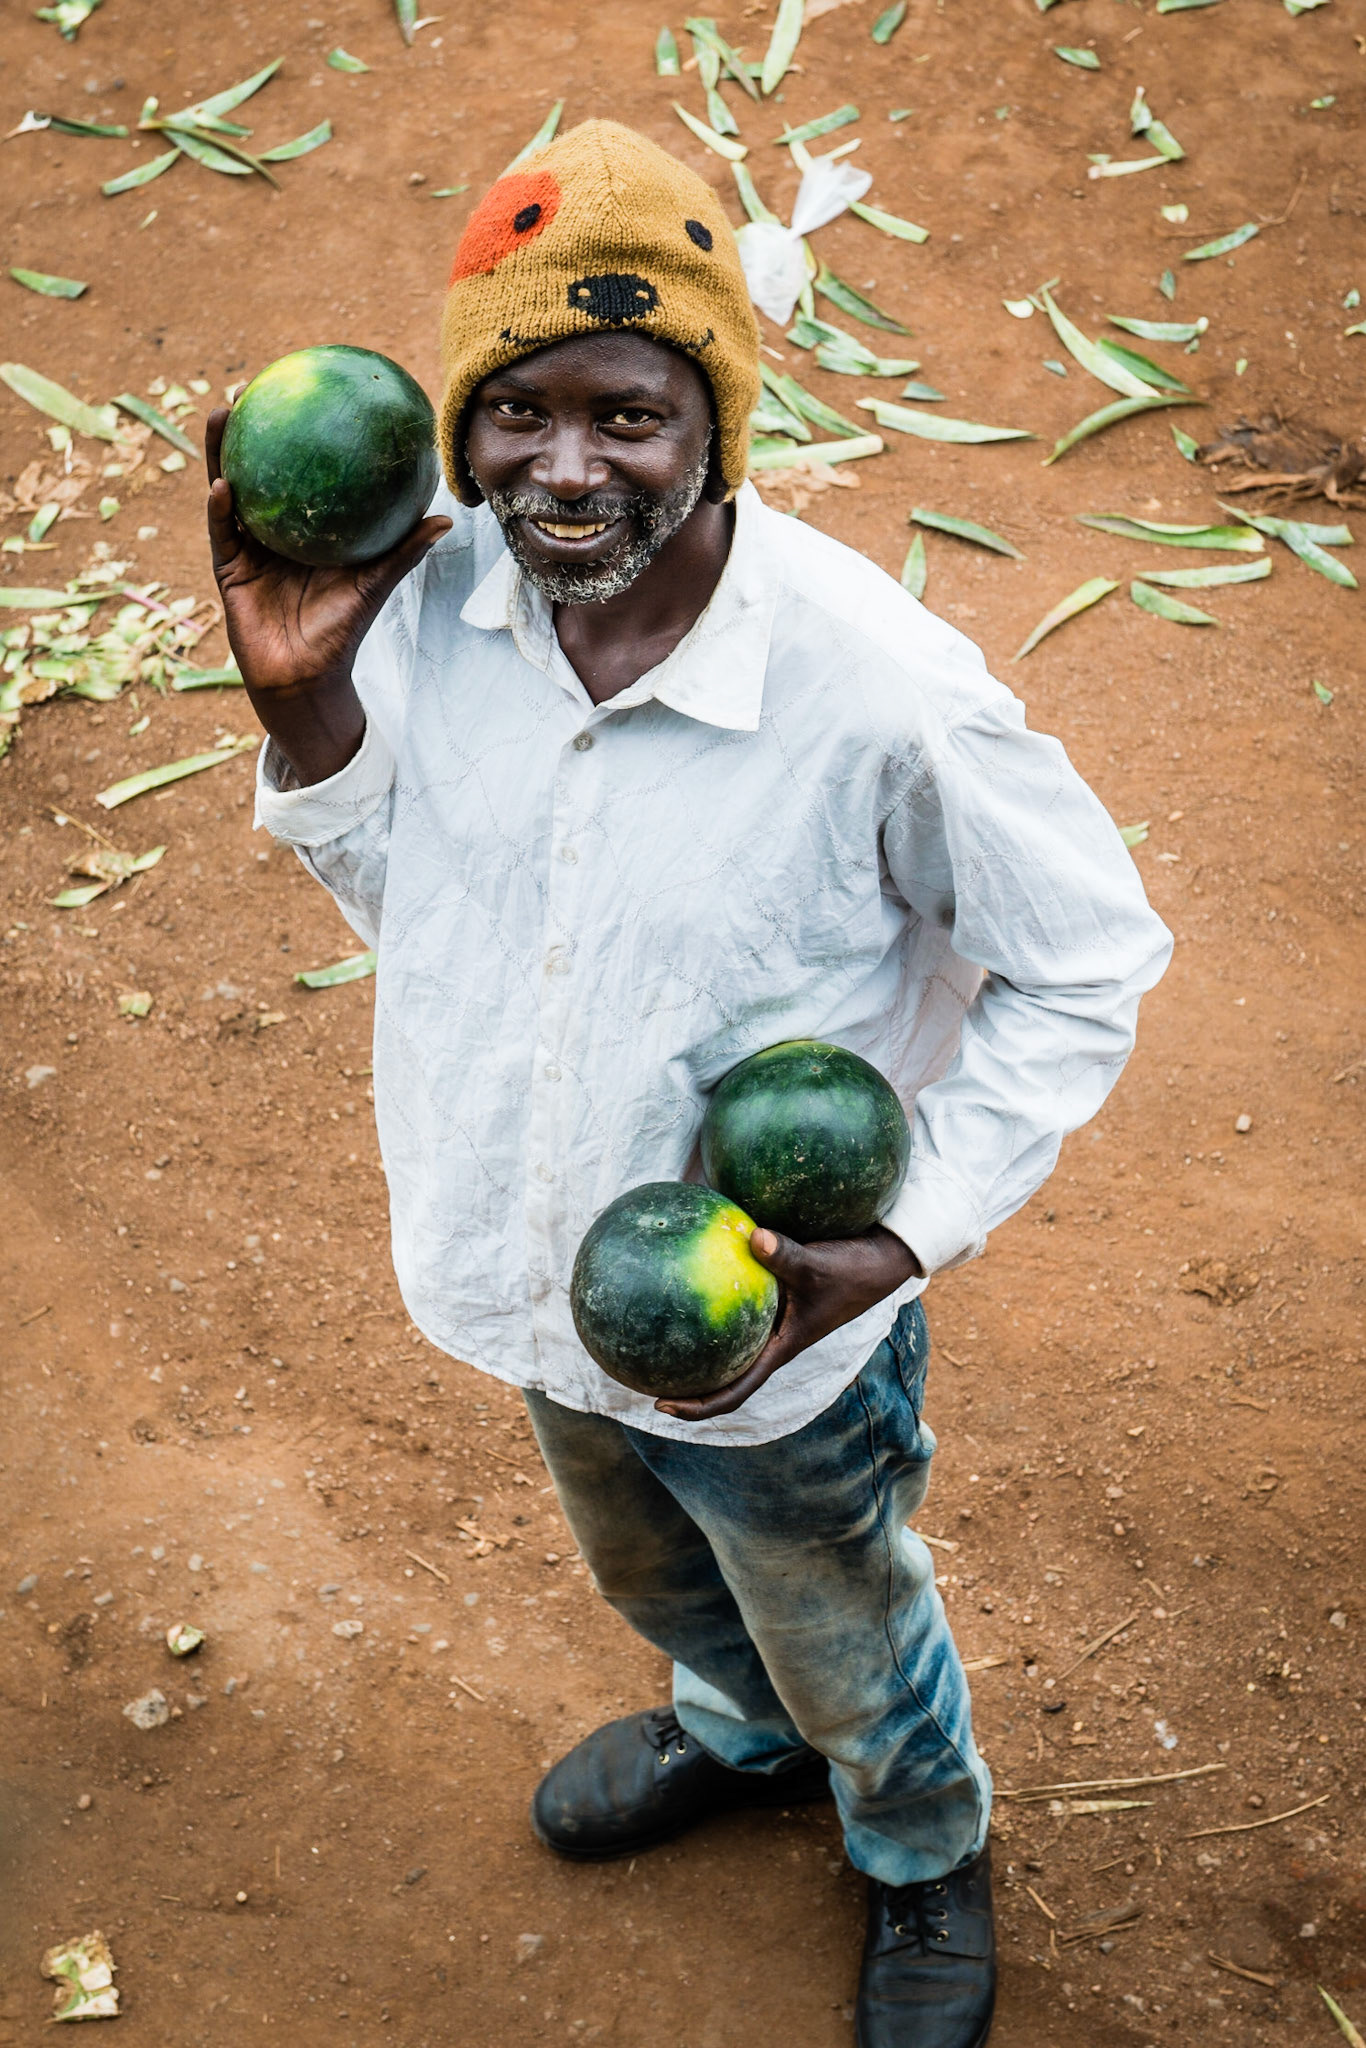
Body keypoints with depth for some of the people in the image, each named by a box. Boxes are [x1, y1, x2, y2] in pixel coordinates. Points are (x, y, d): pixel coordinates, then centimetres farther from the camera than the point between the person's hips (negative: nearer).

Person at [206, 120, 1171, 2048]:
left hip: (770, 1326, -4)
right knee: (647, 1571, 35)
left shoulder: (886, 694, -34)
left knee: (845, 1651, 26)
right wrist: (302, 699, -21)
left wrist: (910, 1234, -25)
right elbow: (395, 888, -2)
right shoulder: (434, 591, -19)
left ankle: (926, 1857, 61)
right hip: (537, 1265, 5)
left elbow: (1088, 962, -17)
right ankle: (738, 1731, 71)